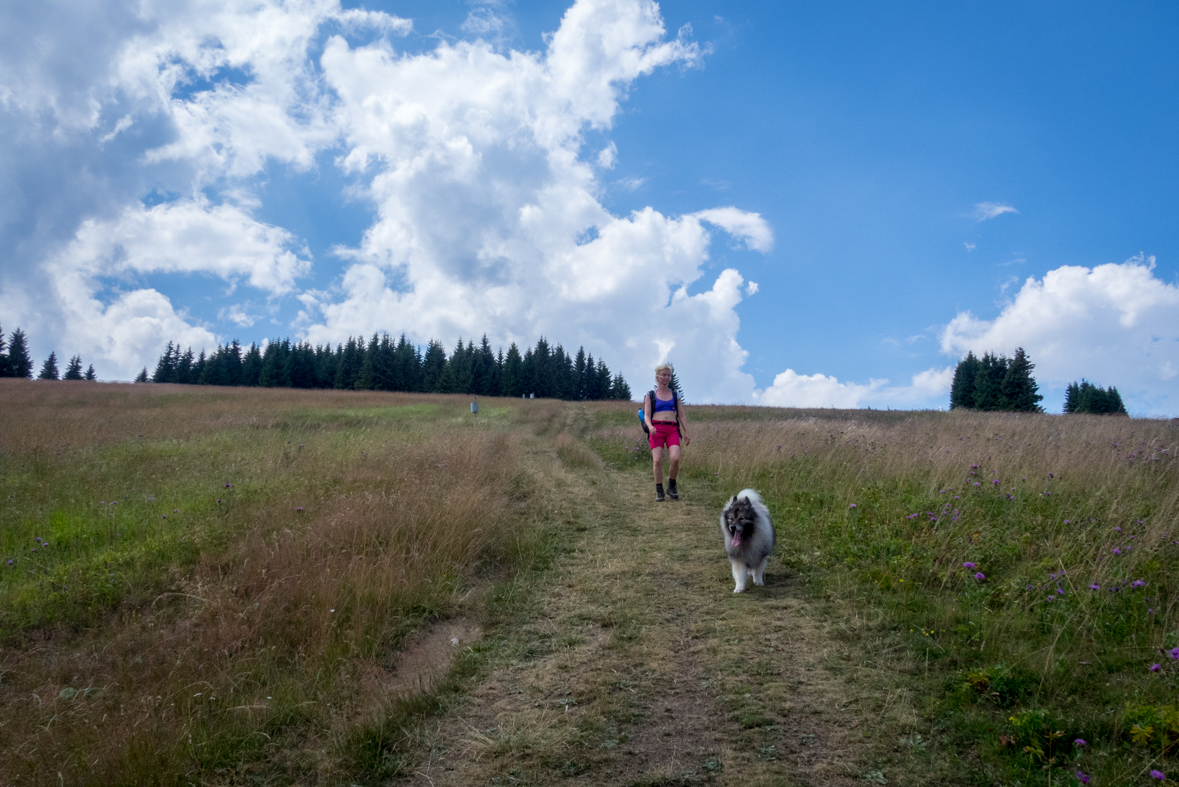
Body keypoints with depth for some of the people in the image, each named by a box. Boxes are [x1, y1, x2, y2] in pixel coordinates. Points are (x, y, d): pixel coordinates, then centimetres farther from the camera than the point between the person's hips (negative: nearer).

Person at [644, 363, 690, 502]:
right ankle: (659, 491, 1)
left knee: (675, 459, -18)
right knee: (657, 460, -14)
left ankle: (671, 486, 4)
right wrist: (650, 427, -14)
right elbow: (647, 415, 6)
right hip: (656, 429, -1)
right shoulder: (650, 395, 13)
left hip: (672, 429, 1)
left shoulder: (675, 395, 20)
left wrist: (686, 432, 8)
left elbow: (681, 415, 18)